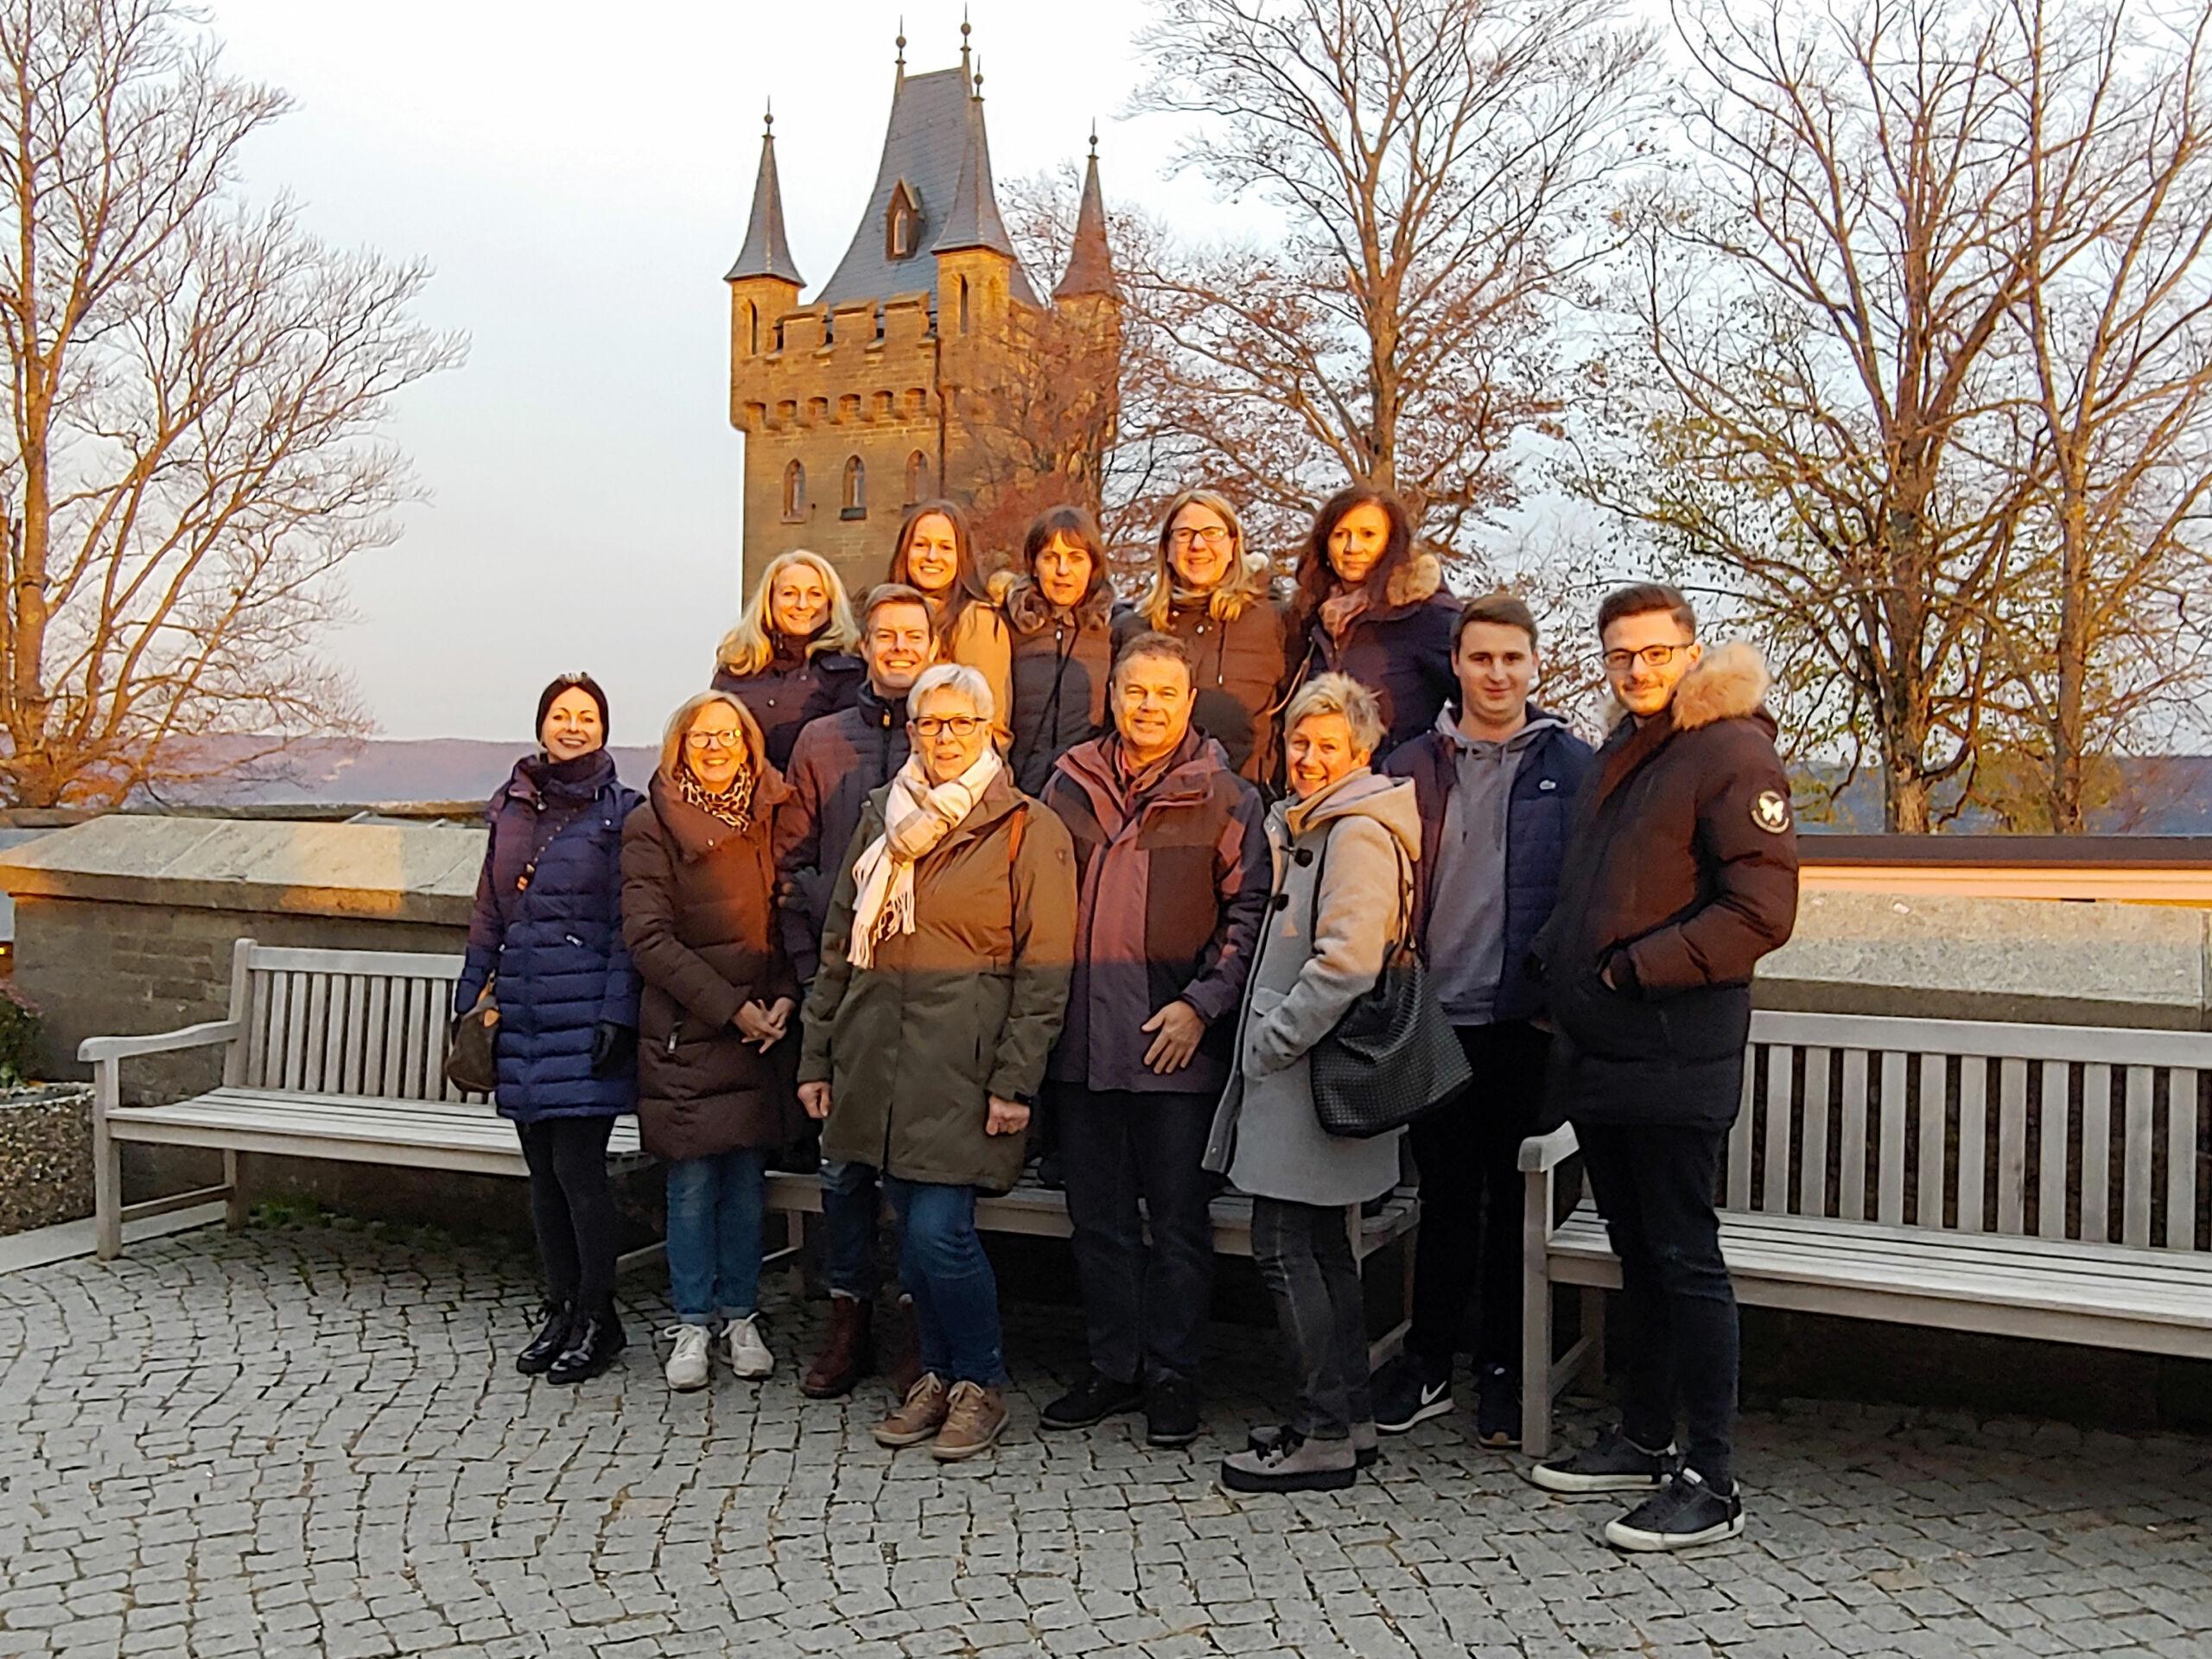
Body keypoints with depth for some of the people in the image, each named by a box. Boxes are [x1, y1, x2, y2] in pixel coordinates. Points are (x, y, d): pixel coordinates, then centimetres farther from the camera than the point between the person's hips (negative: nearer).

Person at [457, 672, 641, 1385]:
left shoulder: (620, 812, -2)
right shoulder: (512, 807, 13)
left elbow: (627, 925, -6)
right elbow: (488, 913, 17)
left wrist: (618, 1014, -13)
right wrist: (469, 1000, 12)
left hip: (585, 1013, -5)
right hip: (519, 1015, 5)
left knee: (577, 1166, -5)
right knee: (543, 1172, 11)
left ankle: (597, 1318, 9)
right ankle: (561, 1310, 23)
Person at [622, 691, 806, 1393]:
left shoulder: (766, 820, 9)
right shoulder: (652, 826, -3)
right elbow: (647, 936, -9)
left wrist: (785, 998, -5)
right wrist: (731, 1007, -13)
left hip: (763, 1028, 3)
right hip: (686, 1030, -3)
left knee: (747, 1178, 9)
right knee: (692, 1182, 2)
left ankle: (741, 1317, 21)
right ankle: (693, 1323, 16)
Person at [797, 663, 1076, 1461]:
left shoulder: (1028, 829, -3)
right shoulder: (882, 819, 14)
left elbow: (1044, 970, -7)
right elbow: (839, 944, 17)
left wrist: (1015, 1080, -12)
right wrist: (817, 1055, 13)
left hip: (963, 1066, -5)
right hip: (879, 1058, 6)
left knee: (939, 1231, -8)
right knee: (912, 1229, 11)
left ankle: (981, 1383, 13)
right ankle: (939, 1375, 28)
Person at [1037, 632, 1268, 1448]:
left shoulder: (1224, 796, -1)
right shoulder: (1070, 785, 9)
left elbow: (1249, 911, -3)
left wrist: (1202, 1003, -12)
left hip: (1178, 1043, -4)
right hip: (1084, 1038, 4)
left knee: (1178, 1217, 6)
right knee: (1097, 1217, 13)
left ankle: (1173, 1374, 19)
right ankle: (1112, 1366, 26)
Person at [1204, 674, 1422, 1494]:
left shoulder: (1358, 833, -15)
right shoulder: (1308, 826, 17)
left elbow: (1347, 960, -24)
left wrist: (1272, 1038, -17)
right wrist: (1265, 1040, 15)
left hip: (1317, 1077, -10)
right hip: (1300, 1068, 10)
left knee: (1286, 1246, -6)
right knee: (1321, 1247, 15)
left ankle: (1325, 1434, 3)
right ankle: (1348, 1415, 24)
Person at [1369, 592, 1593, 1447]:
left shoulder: (1573, 768, 2)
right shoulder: (1411, 768, 7)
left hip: (1529, 1022, -1)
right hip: (1438, 1017, 2)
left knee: (1515, 1200, 9)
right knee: (1444, 1195, 11)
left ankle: (1502, 1371, 21)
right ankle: (1428, 1363, 22)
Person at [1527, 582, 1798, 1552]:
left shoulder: (1731, 754, -9)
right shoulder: (1616, 759, 18)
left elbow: (1761, 911, -17)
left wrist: (1636, 968, -16)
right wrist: (1558, 962, 13)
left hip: (1675, 1060, -8)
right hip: (1600, 1056, 8)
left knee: (1685, 1262, -3)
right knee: (1638, 1257, 17)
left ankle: (1712, 1484, 6)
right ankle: (1643, 1443, 29)